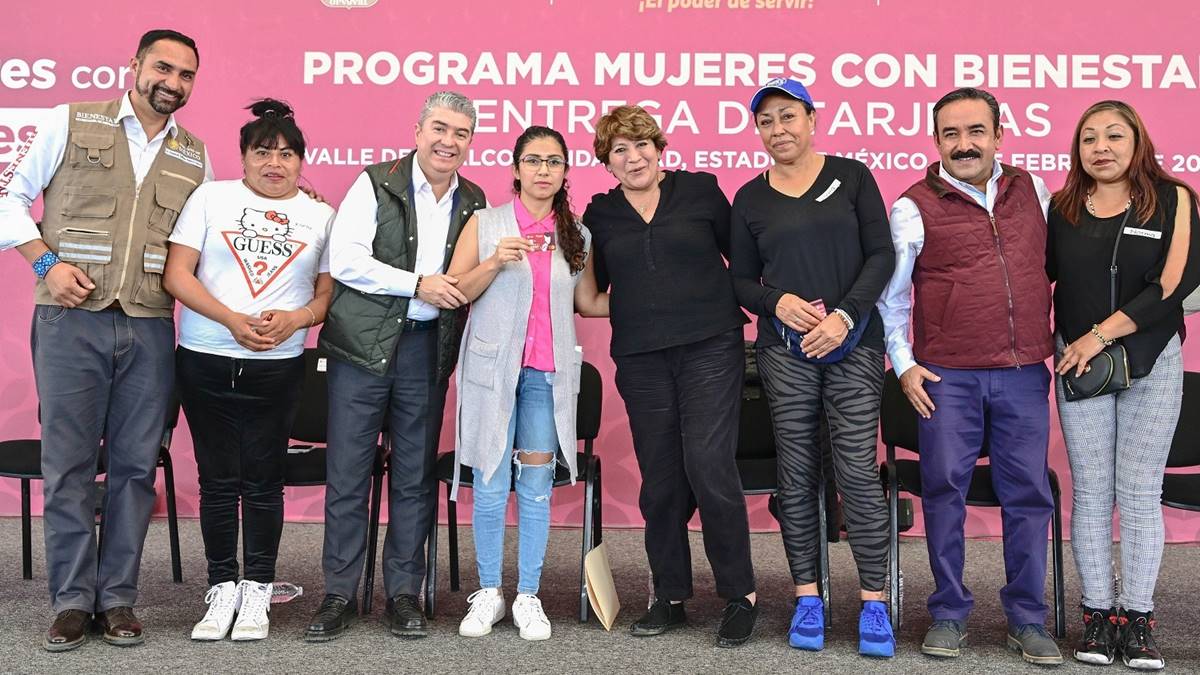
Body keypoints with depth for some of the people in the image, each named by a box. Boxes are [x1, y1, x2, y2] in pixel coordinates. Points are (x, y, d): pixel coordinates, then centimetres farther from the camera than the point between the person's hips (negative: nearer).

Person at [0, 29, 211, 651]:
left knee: (135, 465, 4)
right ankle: (72, 599, 11)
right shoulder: (71, 124, 4)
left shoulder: (195, 158, 13)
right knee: (68, 464, 0)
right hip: (71, 320, -2)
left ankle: (117, 598, 15)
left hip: (150, 328, 3)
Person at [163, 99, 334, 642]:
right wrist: (233, 320, -14)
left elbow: (329, 293, 6)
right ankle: (222, 588, 16)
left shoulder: (320, 216, 8)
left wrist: (292, 320, -14)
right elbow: (176, 275, -2)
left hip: (278, 367, 0)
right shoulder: (211, 197, 5)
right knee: (218, 479, 5)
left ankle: (257, 591, 13)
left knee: (263, 480, 3)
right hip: (206, 361, 0)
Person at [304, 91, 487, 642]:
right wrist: (417, 284, -15)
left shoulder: (473, 202, 12)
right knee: (347, 473, 1)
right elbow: (344, 260, -11)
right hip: (363, 346, -3)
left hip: (428, 349, 4)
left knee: (415, 477, 7)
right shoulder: (376, 184, -2)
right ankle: (339, 595, 11)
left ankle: (404, 593, 18)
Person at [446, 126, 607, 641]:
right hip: (492, 367, -1)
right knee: (490, 486, 0)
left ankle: (528, 596, 10)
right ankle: (488, 593, 14)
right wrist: (496, 261, -15)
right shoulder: (485, 223, 3)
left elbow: (590, 303, 15)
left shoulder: (577, 235, 10)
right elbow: (455, 293, -1)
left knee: (536, 486, 2)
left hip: (548, 373, 2)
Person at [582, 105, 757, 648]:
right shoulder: (600, 214, 11)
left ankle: (740, 596, 3)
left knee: (709, 466, -12)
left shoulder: (700, 191, 5)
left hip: (710, 347, -2)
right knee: (660, 478, 6)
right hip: (641, 359, 3)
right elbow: (591, 289, 16)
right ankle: (670, 597, 20)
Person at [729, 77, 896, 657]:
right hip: (785, 350, 2)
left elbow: (882, 254, -1)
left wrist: (845, 314, -12)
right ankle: (807, 598, 12)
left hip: (854, 344, -2)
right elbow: (741, 280, 10)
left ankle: (874, 603, 2)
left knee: (857, 468, -6)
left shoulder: (852, 176, 5)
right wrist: (777, 302, -10)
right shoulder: (750, 199, 9)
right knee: (797, 472, 3)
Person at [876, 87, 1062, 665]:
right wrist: (903, 364, -1)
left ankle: (1026, 618, 18)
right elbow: (890, 293, 4)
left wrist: (1059, 340, 16)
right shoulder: (914, 206, -1)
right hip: (947, 376, -3)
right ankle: (949, 614, 16)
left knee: (1028, 493, 5)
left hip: (1024, 372, 3)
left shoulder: (1033, 191, 9)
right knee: (944, 491, 2)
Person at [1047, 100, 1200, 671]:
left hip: (1152, 362, -2)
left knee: (1140, 492, 0)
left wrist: (1101, 333, -15)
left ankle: (1137, 620, 7)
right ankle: (1097, 614, 9)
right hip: (1078, 363, 2)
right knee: (1090, 492, 3)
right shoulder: (1061, 209, 6)